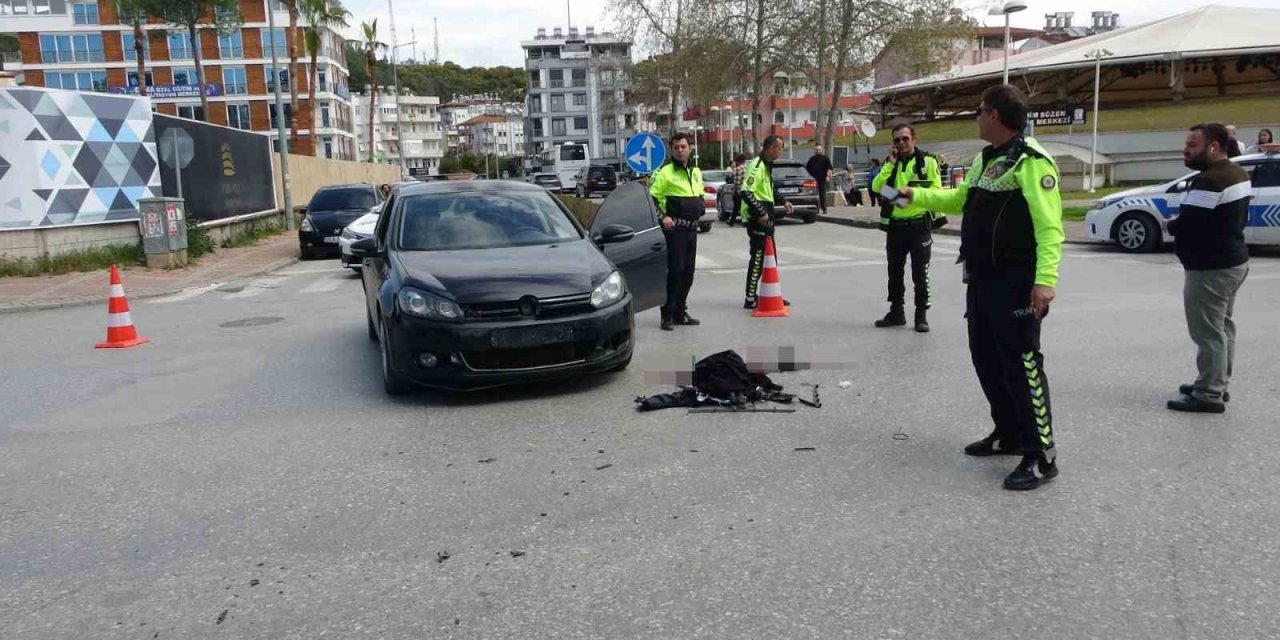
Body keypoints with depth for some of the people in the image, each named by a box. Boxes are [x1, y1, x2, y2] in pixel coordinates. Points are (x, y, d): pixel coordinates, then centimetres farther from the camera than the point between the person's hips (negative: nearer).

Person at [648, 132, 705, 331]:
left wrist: (700, 209, 13)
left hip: (692, 227, 7)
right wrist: (663, 216, -19)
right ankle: (668, 315, -4)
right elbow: (652, 197, -10)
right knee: (675, 271, -10)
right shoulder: (665, 172, -7)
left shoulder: (696, 172, 15)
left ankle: (680, 312, 20)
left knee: (688, 273, 11)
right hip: (675, 227, -7)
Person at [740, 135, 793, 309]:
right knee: (758, 258, -7)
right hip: (757, 218, -10)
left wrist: (783, 201, 18)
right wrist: (761, 213, -26)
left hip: (766, 218, 10)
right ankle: (750, 299, -2)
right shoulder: (757, 167, -17)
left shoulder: (767, 165, 16)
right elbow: (746, 192, -26)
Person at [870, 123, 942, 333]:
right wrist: (891, 165, -9)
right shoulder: (891, 163, 11)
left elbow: (936, 191, -6)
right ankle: (896, 312, 24)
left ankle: (922, 315, 9)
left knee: (920, 273, 0)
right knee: (895, 272, 12)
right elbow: (876, 187, -4)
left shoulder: (928, 161, -2)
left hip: (919, 225, -4)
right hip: (895, 225, 4)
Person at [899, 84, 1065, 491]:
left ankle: (1042, 455, -1)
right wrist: (916, 195, 29)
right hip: (981, 279, 10)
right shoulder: (985, 159, 15)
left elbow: (1049, 225, -22)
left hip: (1016, 283, -10)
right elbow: (959, 199, 31)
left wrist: (1045, 280, -30)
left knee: (1022, 364, -8)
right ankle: (1009, 435, 29)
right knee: (987, 359, 15)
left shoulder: (1031, 161, -15)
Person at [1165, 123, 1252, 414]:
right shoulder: (1238, 173, 12)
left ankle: (1209, 395, -1)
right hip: (1234, 260, 11)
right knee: (1222, 327, 18)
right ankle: (1216, 384, 29)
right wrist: (1180, 224, 9)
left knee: (1208, 333, -5)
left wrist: (1170, 225, -4)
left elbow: (1188, 226, -27)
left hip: (1211, 268, -11)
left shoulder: (1209, 181, -23)